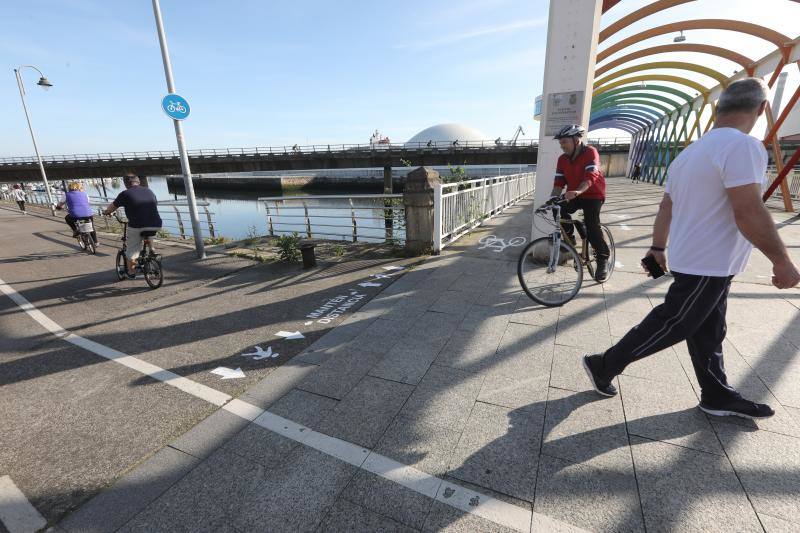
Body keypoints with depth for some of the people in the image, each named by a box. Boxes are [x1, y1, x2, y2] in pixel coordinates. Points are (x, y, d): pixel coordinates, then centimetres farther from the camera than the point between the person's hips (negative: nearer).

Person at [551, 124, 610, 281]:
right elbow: (559, 183, -9)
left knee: (592, 226, -17)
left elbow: (590, 177, -32)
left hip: (593, 195, -4)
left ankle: (603, 260, 0)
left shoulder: (590, 152, -18)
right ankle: (569, 238, -2)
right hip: (572, 195, 5)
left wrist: (577, 192, -51)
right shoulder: (562, 159, -3)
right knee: (561, 210, -25)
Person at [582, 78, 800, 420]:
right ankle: (604, 366, 10)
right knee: (668, 328, 1)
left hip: (698, 260, 9)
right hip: (707, 266, -9)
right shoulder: (742, 145, -18)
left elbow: (666, 207, 15)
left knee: (707, 336, 17)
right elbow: (749, 214, -24)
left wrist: (658, 247, 22)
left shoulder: (690, 150, 11)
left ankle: (718, 397, 32)